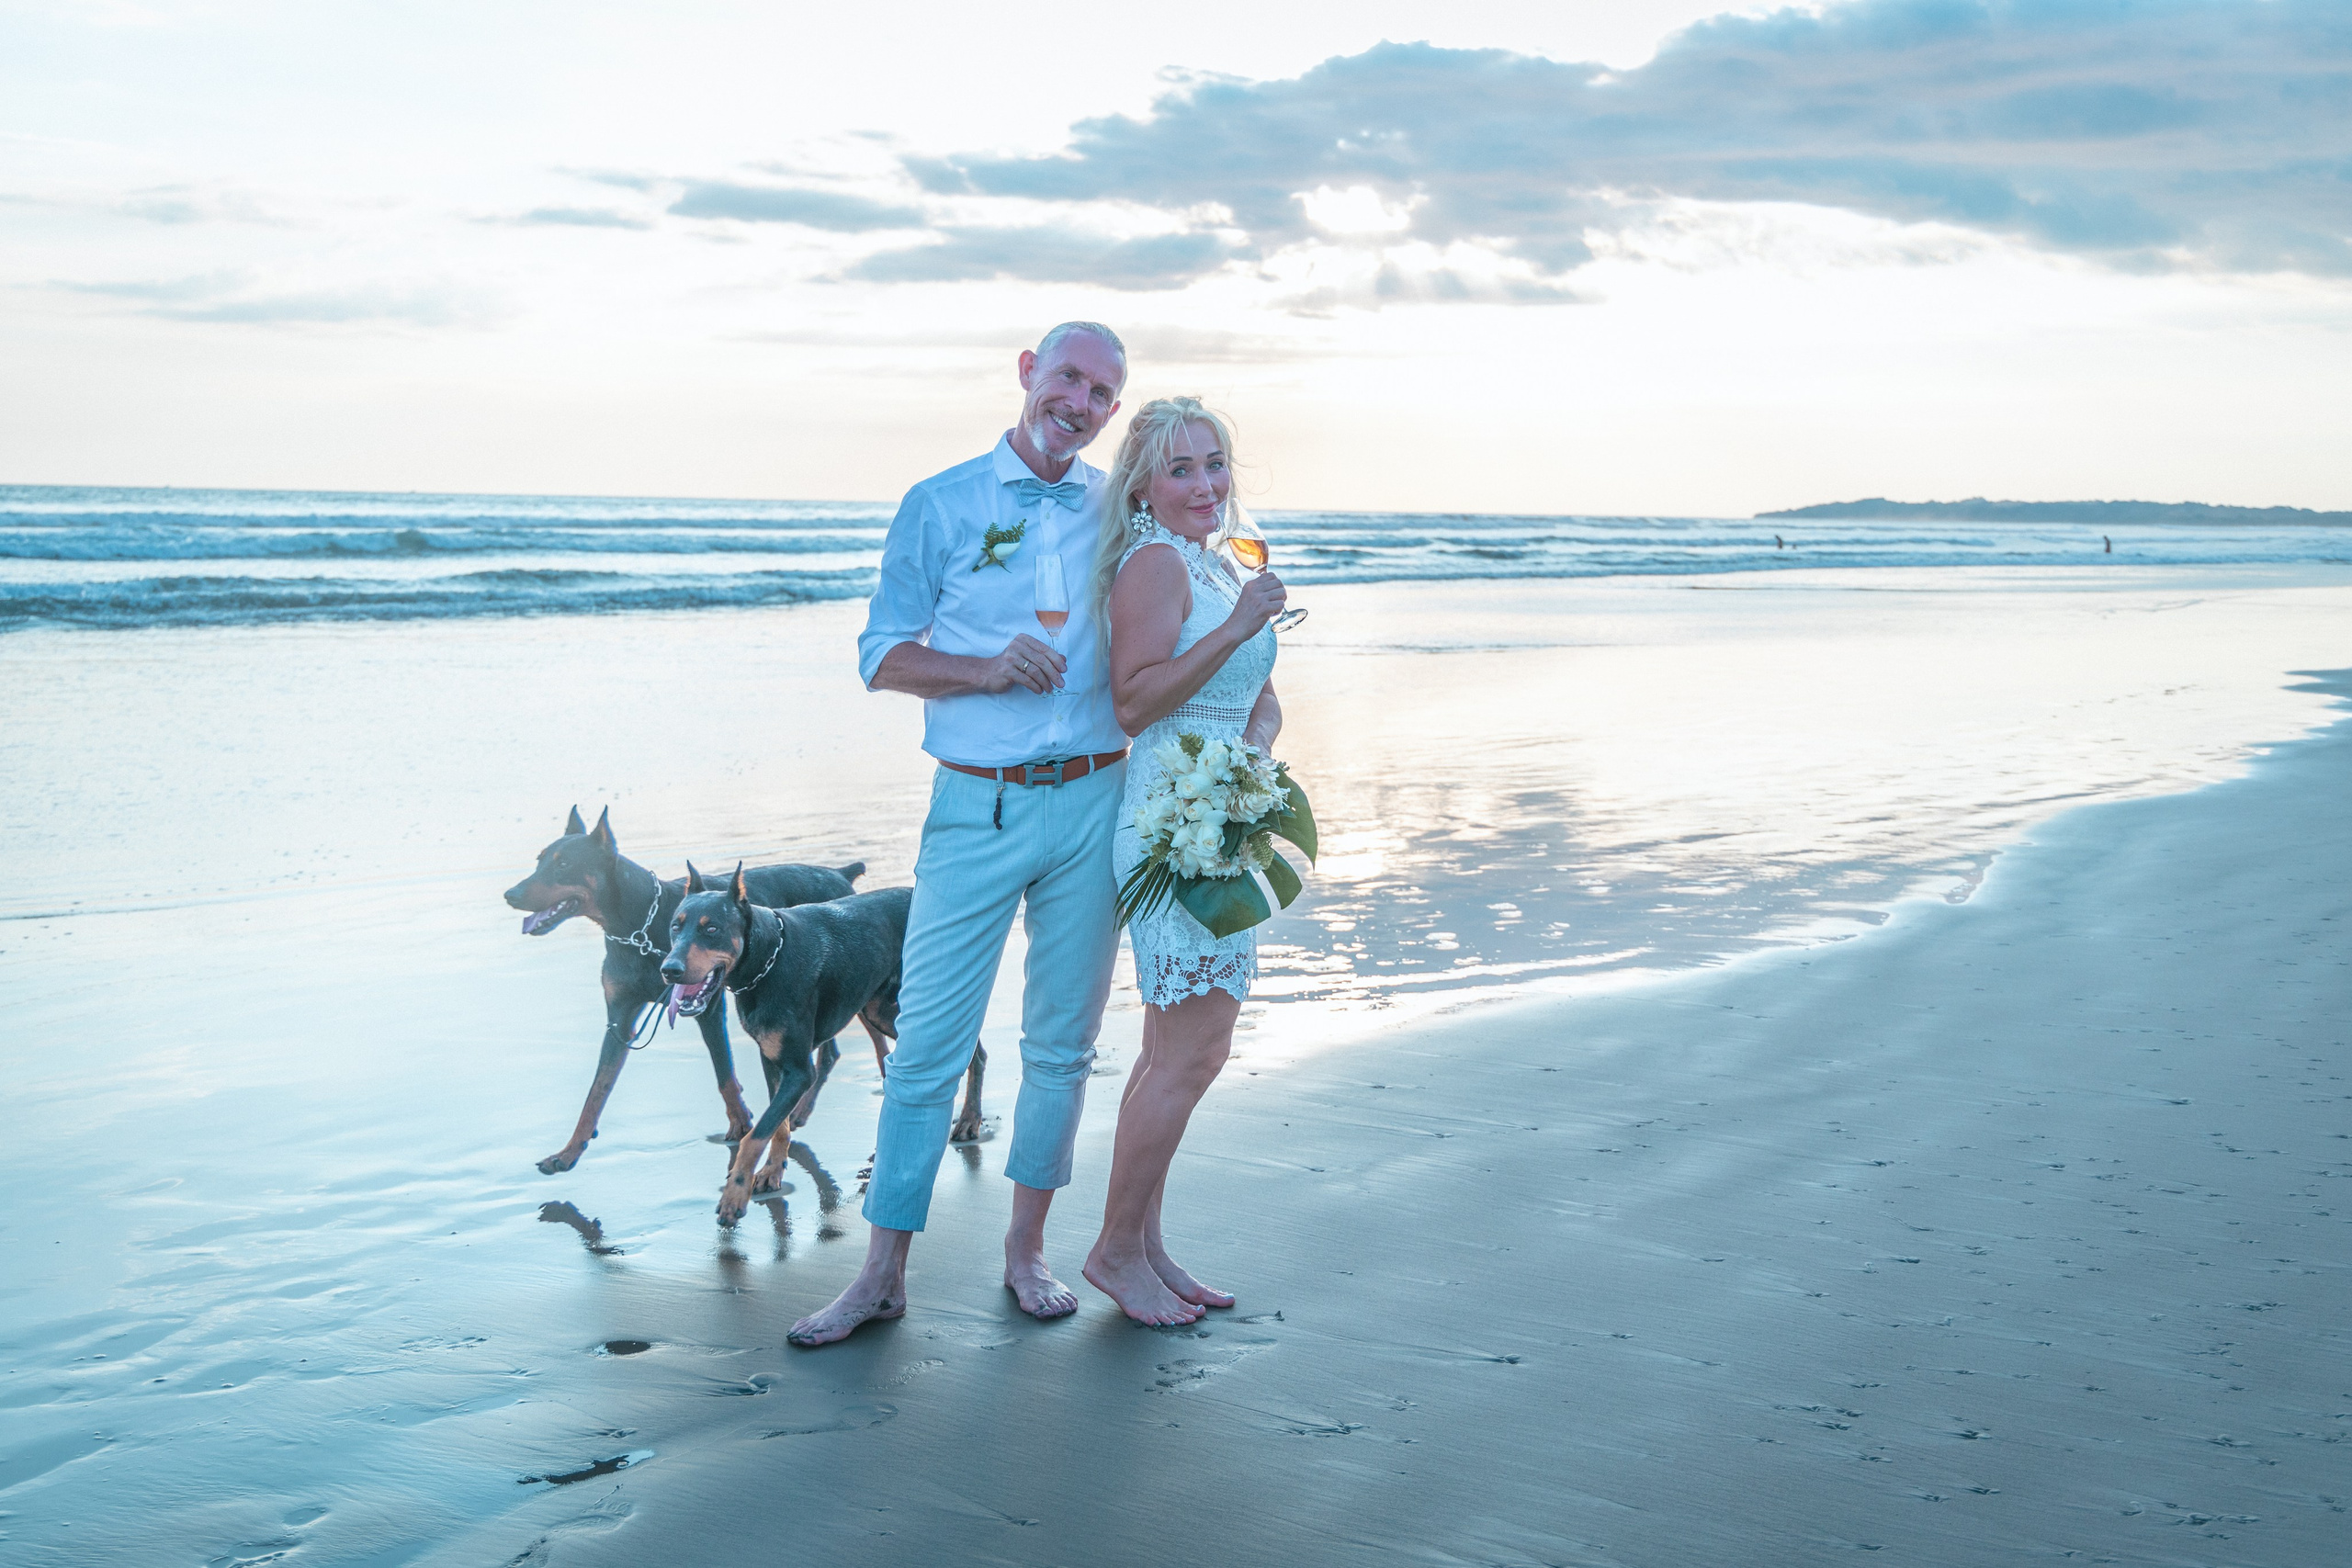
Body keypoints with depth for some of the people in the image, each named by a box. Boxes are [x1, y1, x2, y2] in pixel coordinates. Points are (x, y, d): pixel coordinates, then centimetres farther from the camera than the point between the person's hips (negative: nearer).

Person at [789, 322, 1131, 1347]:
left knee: (1062, 1042, 9)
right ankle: (883, 1273, 8)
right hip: (976, 807, -2)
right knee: (928, 1041, -2)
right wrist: (989, 668, -16)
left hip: (1091, 802, 2)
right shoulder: (941, 505, 3)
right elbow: (883, 657, 1)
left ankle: (1026, 1250, 23)